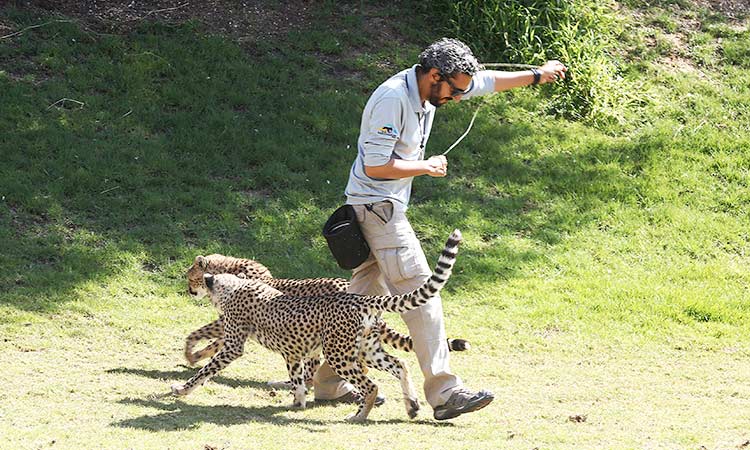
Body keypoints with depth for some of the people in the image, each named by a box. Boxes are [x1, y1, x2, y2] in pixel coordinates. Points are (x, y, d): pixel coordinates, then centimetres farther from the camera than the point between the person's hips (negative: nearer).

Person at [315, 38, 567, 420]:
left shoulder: (429, 88, 6)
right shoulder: (393, 99, -22)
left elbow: (487, 82, 20)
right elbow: (375, 165, -24)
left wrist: (536, 75, 19)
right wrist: (427, 167, -14)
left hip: (384, 208, 10)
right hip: (378, 206, -10)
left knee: (366, 297, 14)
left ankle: (330, 383, 20)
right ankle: (444, 393, -14)